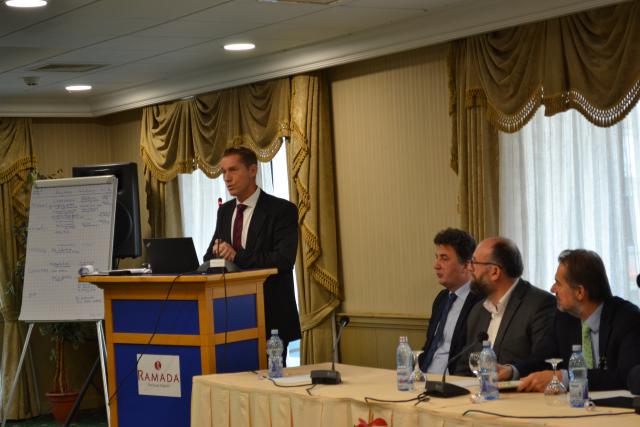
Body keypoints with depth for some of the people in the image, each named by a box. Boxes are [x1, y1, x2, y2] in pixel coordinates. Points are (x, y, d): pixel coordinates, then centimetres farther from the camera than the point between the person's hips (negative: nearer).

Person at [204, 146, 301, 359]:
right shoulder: (225, 211, 14)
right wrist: (217, 252, -10)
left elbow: (284, 260, -18)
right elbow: (210, 256, 14)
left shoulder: (281, 210, -7)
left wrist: (237, 256, -23)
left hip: (270, 313, -5)